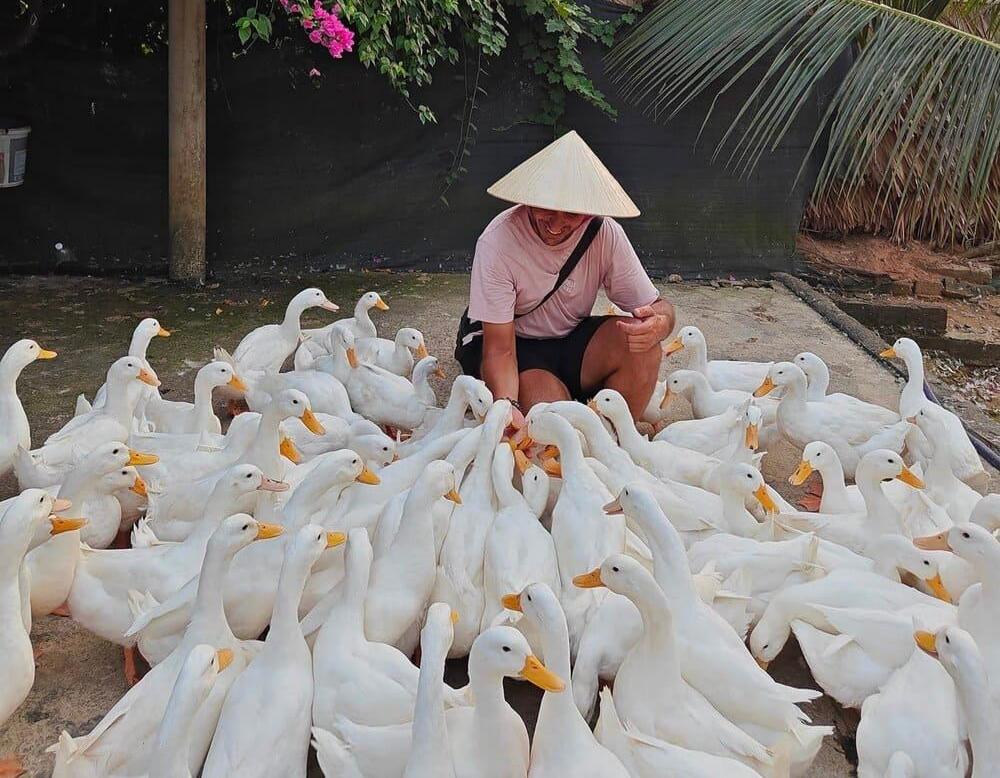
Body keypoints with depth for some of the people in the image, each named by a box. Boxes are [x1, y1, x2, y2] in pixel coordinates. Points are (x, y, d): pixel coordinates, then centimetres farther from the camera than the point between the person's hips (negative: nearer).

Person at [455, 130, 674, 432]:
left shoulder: (605, 233, -16)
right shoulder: (497, 242, -25)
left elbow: (660, 308, -12)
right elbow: (499, 348, -25)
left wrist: (657, 324, -38)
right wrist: (506, 404, -45)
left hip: (572, 339, 4)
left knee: (641, 343, -25)